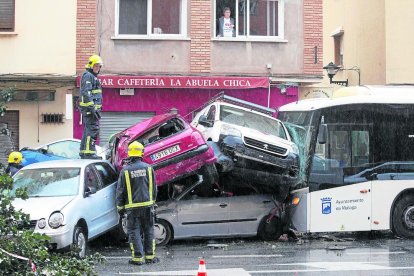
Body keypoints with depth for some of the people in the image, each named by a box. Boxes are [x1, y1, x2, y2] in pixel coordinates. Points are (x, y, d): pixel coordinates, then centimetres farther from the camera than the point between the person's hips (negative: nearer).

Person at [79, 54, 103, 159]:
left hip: (93, 108, 11)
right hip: (89, 108, -11)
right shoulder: (87, 76, -10)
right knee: (93, 129, -15)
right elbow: (86, 93, -20)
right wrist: (92, 108, -24)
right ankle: (89, 152, -18)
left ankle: (83, 152, 19)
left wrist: (98, 108, 24)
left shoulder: (93, 76, 23)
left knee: (88, 130, 13)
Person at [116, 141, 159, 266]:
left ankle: (138, 257, 1)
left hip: (132, 206, -2)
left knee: (134, 232, 4)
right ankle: (150, 256, 14)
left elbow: (120, 191, -2)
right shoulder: (148, 168, 0)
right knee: (149, 231, 11)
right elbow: (154, 188, 8)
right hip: (147, 204, 2)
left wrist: (120, 207, 6)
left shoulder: (125, 170, -6)